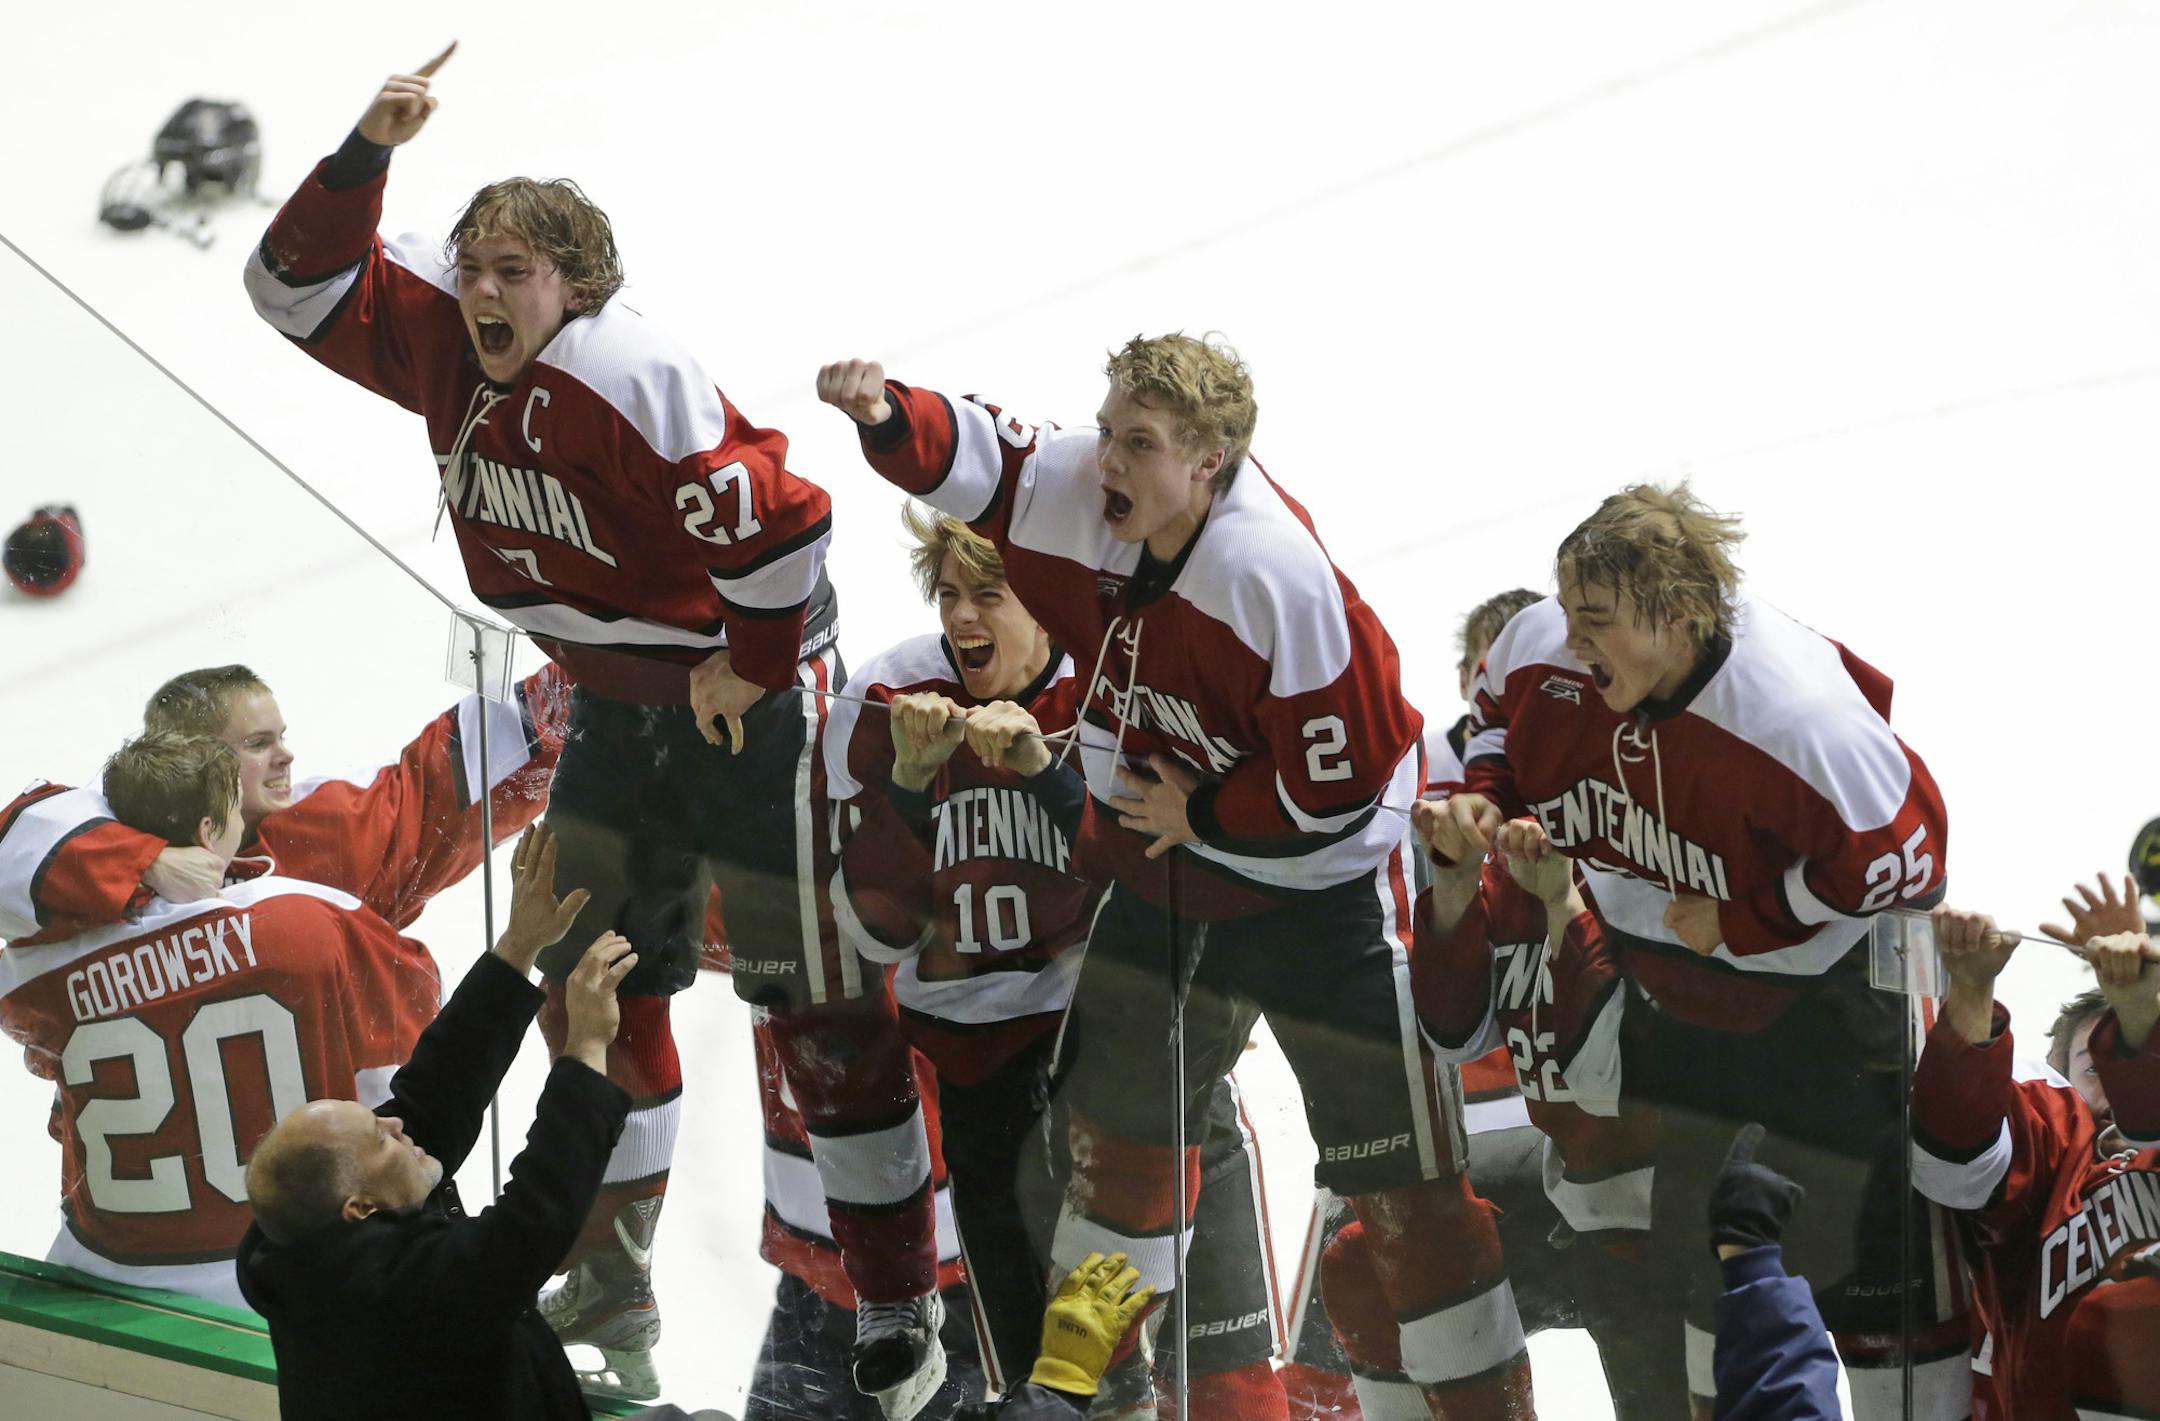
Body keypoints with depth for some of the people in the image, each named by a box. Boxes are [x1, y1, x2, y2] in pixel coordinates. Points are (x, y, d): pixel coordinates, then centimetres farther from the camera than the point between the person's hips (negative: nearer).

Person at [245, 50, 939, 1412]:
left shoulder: (636, 384, -30)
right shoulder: (445, 344, -5)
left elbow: (785, 525, -32)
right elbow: (305, 287, -3)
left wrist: (750, 672, -20)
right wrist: (369, 152, -17)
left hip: (754, 698, -8)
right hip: (616, 701, 8)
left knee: (824, 1004, -2)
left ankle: (903, 1303, 6)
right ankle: (613, 1285, 28)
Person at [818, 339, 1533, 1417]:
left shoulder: (1276, 579, -31)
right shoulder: (1075, 491, -13)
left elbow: (1345, 778, -27)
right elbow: (975, 458, 1)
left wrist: (1204, 815, -16)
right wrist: (887, 415, -21)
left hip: (1313, 874, -7)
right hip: (1166, 853, 7)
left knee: (1397, 1167, -5)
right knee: (1117, 1106, 19)